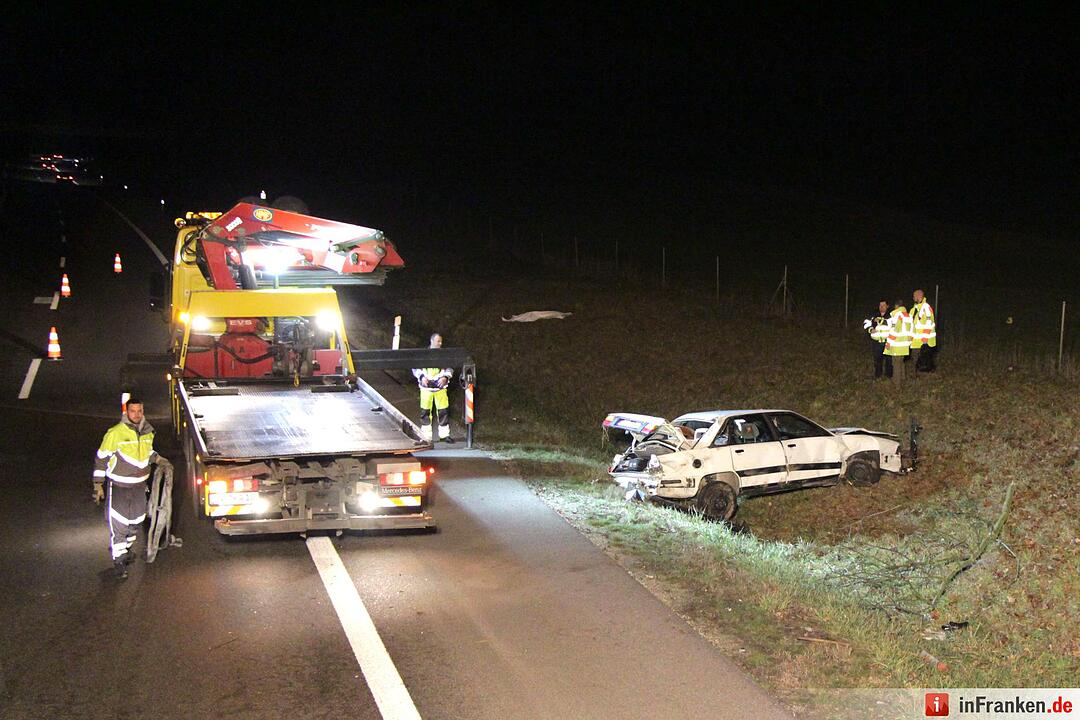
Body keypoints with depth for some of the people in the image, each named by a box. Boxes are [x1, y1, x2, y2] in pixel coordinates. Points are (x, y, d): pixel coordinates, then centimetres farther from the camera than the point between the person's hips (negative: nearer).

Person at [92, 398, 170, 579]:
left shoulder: (147, 432, 0)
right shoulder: (115, 433, -18)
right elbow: (101, 458, -11)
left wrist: (158, 459, 3)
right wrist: (98, 485, -11)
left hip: (139, 485, 6)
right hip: (118, 486, -6)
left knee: (135, 521, 19)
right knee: (118, 524, -4)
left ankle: (126, 548, 42)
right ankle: (119, 560, 5)